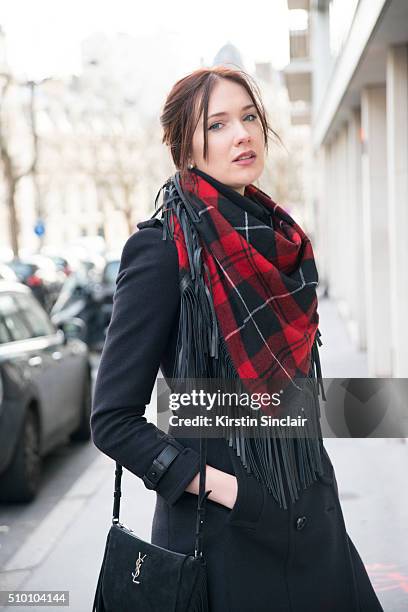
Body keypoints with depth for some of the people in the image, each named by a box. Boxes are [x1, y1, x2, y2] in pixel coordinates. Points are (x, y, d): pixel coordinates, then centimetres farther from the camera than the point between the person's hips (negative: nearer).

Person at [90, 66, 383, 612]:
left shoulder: (279, 239, 7)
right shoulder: (164, 250, -14)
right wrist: (225, 488, -20)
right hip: (227, 531, -6)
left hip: (311, 513, 7)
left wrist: (317, 482, 11)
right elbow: (114, 420, -15)